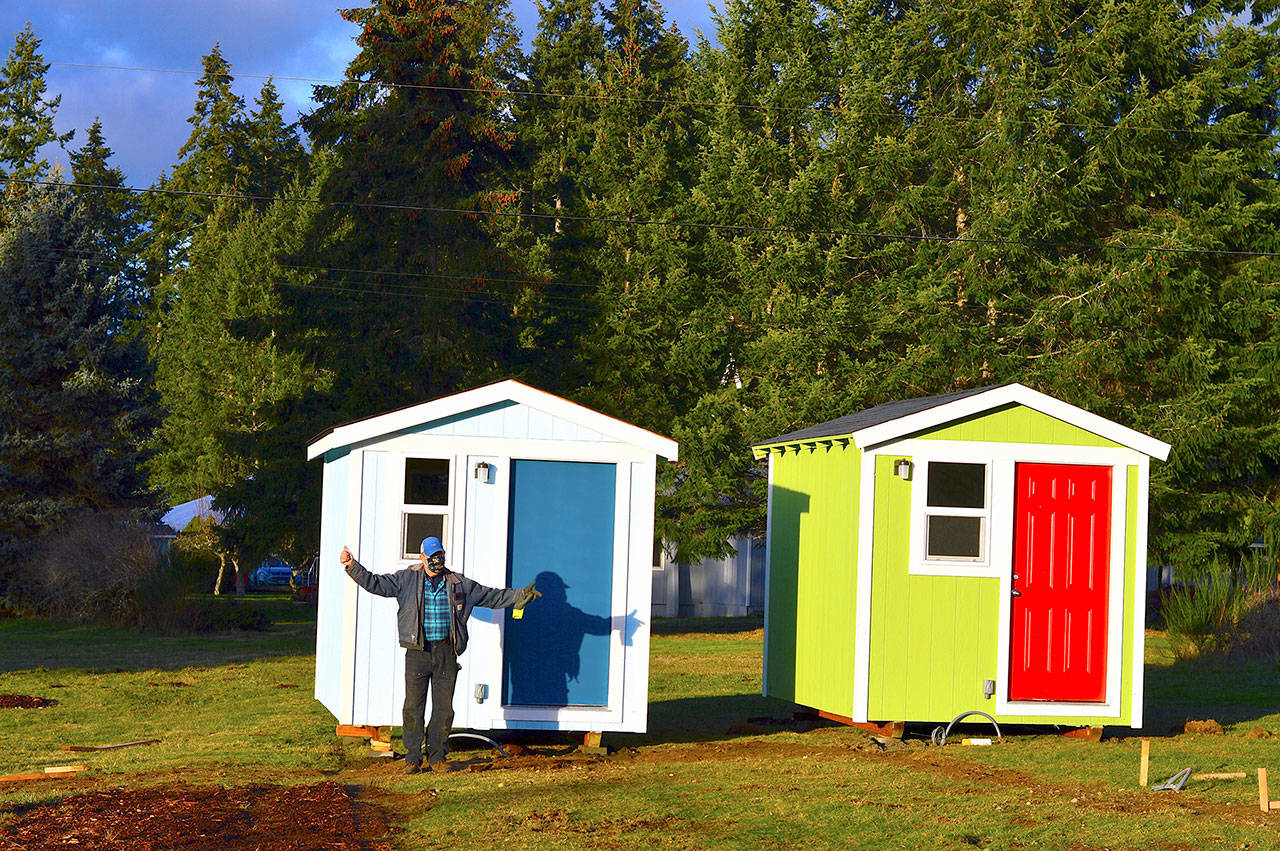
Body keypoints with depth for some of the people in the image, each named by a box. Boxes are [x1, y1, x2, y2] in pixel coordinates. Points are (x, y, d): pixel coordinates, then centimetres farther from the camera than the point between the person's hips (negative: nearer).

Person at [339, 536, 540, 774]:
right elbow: (376, 584, -3)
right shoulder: (406, 580, 4)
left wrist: (519, 596, 13)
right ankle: (412, 759, 7)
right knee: (413, 707, -1)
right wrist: (352, 567, -16)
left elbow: (492, 596, 18)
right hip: (417, 652, -2)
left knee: (444, 708, 3)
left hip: (446, 652, 2)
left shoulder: (459, 584, 11)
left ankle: (437, 757, 14)